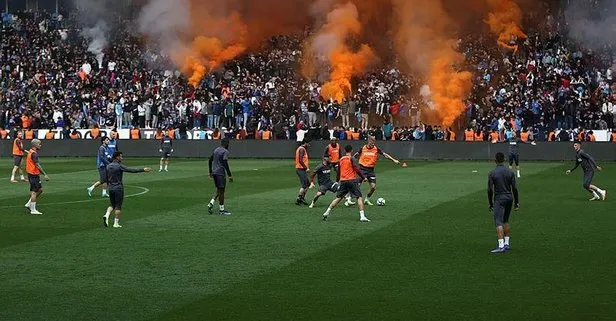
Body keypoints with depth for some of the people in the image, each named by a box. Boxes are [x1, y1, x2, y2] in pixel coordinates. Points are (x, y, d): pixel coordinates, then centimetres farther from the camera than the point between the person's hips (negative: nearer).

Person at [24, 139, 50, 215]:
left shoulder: (31, 152, 13)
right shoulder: (34, 153, -18)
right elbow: (37, 165, -23)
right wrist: (45, 174, -24)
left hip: (34, 174, 10)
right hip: (33, 175, -10)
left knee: (40, 190, 15)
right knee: (34, 192, -4)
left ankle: (29, 204, 20)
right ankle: (33, 210, 1)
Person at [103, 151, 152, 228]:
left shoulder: (108, 166, 6)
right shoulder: (119, 166, -14)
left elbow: (107, 178, 13)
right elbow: (131, 170, -21)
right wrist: (143, 170, -20)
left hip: (111, 188, 6)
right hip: (118, 188, -6)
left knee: (112, 205, 17)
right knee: (118, 206, 2)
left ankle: (106, 215, -8)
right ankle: (116, 223, 4)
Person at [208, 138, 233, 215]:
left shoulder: (216, 150, 13)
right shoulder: (225, 152, -12)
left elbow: (210, 161, 17)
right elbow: (225, 164, -20)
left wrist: (210, 172, 26)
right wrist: (230, 175, -18)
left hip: (214, 173, 8)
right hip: (220, 173, -8)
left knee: (218, 189, 20)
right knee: (221, 190, -2)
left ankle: (211, 203, 5)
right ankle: (221, 210, 3)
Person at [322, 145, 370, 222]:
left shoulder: (341, 159, 13)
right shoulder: (352, 159, -4)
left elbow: (338, 171, 21)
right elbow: (357, 170, -11)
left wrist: (338, 180, 34)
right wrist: (363, 177, -2)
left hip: (343, 181, 5)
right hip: (352, 180, -5)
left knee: (338, 198, 14)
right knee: (359, 197, -1)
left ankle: (327, 213, 8)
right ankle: (362, 216, -12)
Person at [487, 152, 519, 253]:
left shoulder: (492, 173, -8)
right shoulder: (510, 172, 1)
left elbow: (490, 190, -7)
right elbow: (514, 188, 0)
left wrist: (490, 204, 2)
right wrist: (517, 202, 8)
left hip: (499, 199, -4)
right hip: (509, 198, 5)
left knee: (499, 222, -9)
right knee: (506, 221, 19)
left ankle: (501, 246, -20)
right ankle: (506, 243, 18)